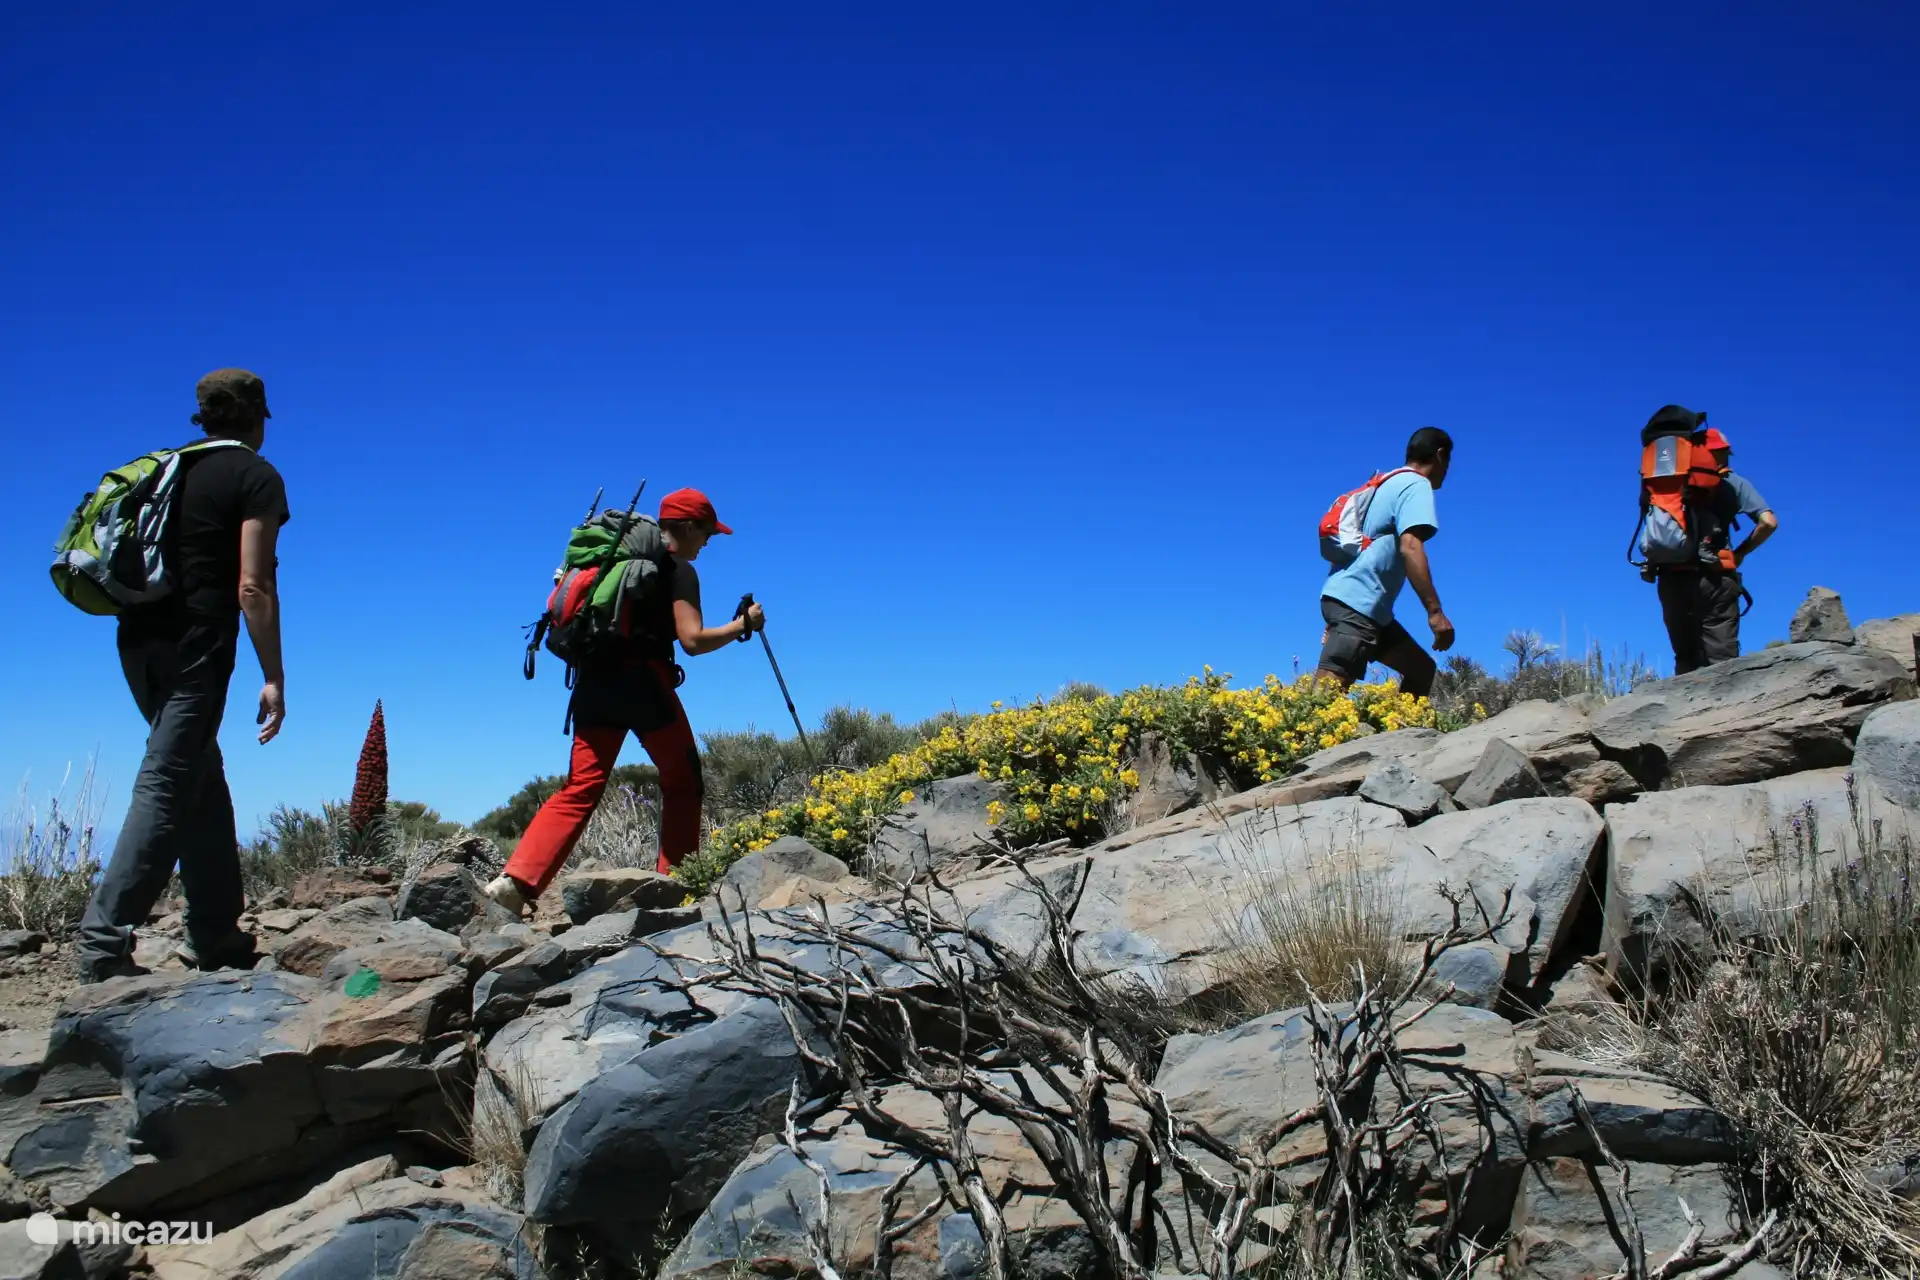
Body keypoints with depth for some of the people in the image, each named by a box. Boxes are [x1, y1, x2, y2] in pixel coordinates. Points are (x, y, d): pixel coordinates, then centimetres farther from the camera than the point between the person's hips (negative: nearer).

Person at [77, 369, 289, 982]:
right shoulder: (257, 477, -2)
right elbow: (252, 586, -11)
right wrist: (274, 679, -10)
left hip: (139, 638, 7)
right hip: (195, 645, -7)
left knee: (202, 776, 15)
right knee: (167, 788, -8)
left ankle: (214, 934, 19)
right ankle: (104, 940, -14)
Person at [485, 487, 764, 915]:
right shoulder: (679, 570, 0)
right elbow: (693, 640, -10)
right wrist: (744, 624, 2)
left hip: (594, 680, 6)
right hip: (643, 682, -6)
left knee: (580, 789, 2)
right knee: (682, 783, 10)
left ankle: (517, 879, -12)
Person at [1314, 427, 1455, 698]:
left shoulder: (1391, 483, 25)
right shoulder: (1416, 485, -3)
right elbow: (1409, 547, -18)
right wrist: (1435, 611, -22)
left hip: (1357, 602, 10)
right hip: (1356, 603, -10)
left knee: (1421, 668, 17)